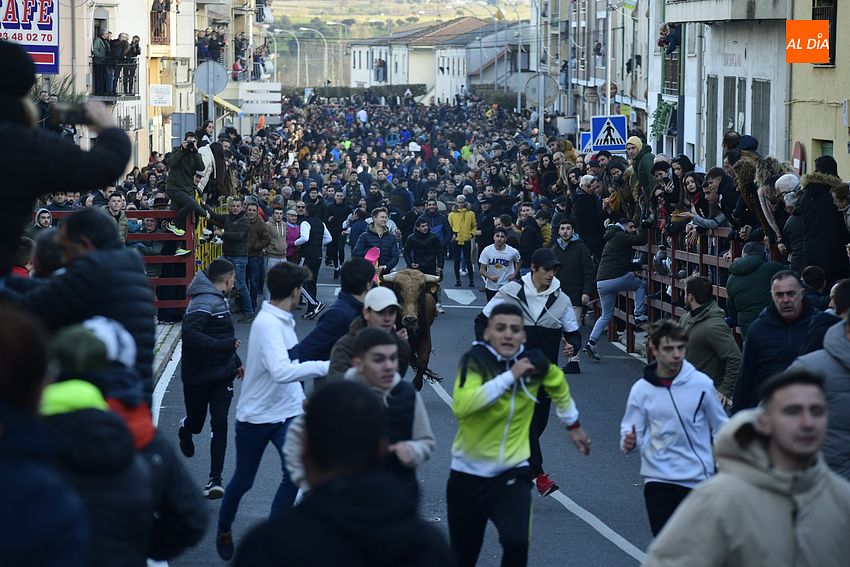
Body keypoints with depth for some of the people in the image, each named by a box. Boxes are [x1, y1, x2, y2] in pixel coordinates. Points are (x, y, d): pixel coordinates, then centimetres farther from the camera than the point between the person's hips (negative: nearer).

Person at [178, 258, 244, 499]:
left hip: (221, 374, 7)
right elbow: (189, 334, -33)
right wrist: (226, 346, -32)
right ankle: (185, 432, 51)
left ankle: (215, 480, -5)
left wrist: (236, 362, 28)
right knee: (196, 421, 13)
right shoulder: (203, 303, -20)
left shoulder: (219, 301, 10)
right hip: (197, 377, -7)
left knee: (220, 425, -5)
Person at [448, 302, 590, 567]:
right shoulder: (475, 360, -15)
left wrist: (572, 424, 27)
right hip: (469, 472, -1)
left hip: (513, 471, 1)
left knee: (516, 542, -23)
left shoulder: (534, 361, -4)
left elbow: (558, 383, 20)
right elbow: (461, 406, -34)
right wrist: (509, 376, -31)